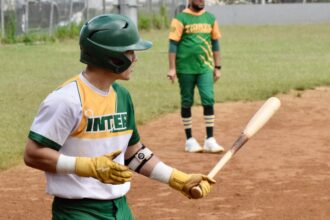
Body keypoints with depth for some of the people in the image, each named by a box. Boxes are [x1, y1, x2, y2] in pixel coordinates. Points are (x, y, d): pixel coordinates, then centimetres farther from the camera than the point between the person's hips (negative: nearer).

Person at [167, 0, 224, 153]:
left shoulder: (210, 18, 8)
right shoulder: (181, 19, -4)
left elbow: (215, 43, 13)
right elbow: (173, 44, -7)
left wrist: (217, 67, 10)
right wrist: (172, 68, -13)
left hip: (205, 67, 3)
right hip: (185, 68, -3)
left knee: (208, 100, -7)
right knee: (187, 102, 6)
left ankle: (210, 140, -3)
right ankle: (189, 140, 16)